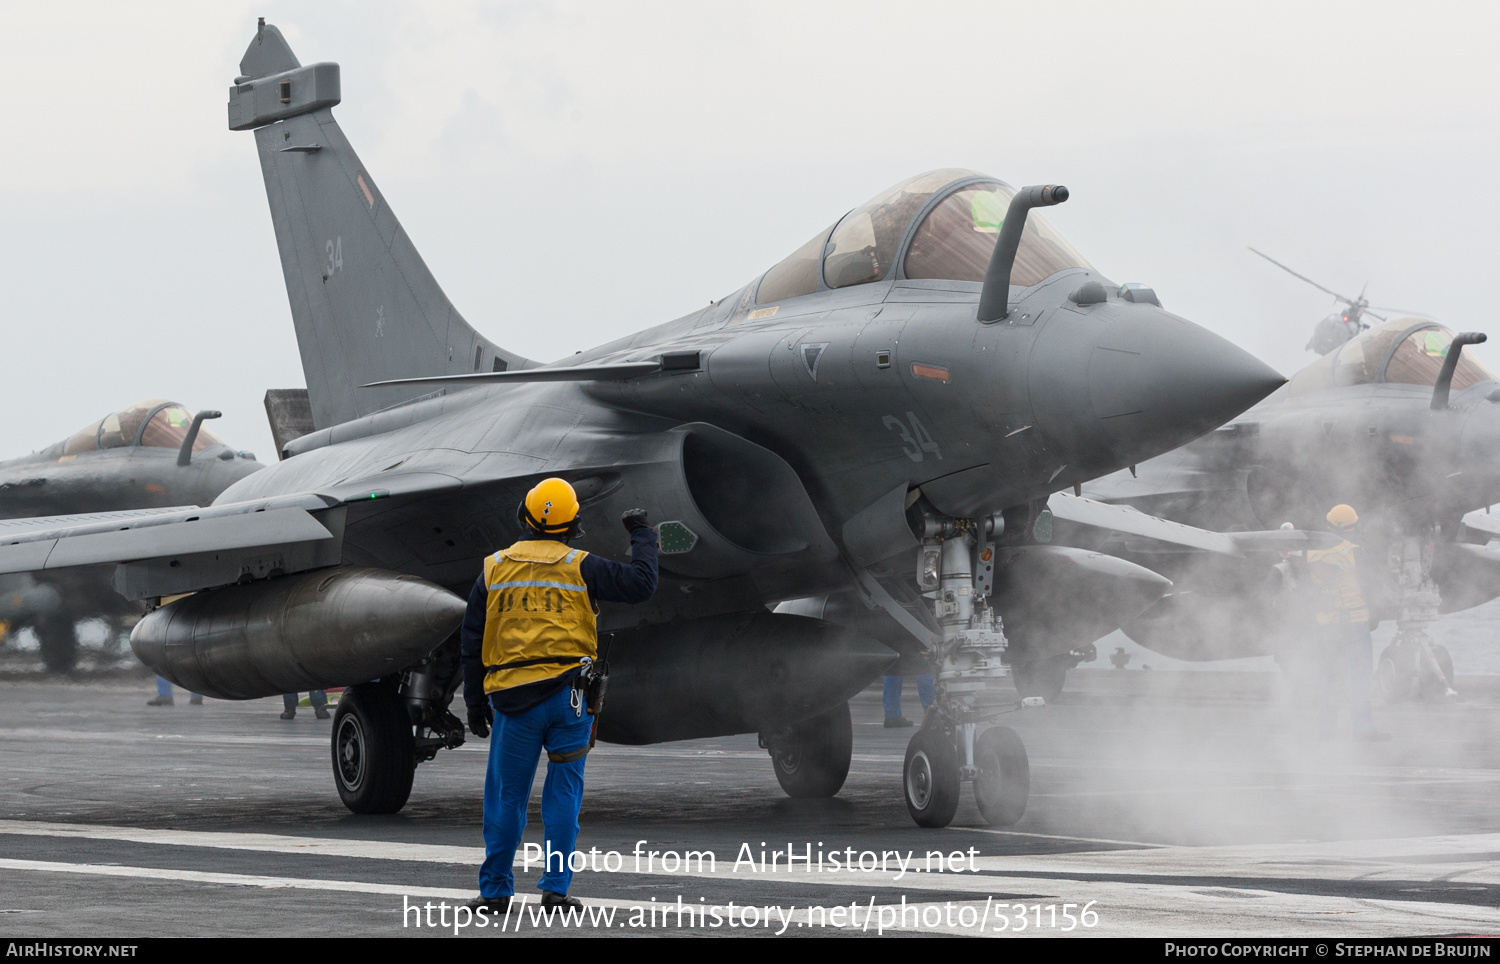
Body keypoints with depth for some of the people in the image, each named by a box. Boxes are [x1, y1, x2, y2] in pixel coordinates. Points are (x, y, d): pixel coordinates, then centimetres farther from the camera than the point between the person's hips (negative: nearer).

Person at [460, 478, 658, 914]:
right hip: (568, 694, -1)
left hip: (512, 697, 1)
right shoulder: (581, 568, 0)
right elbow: (640, 583, 2)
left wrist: (475, 703, 15)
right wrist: (642, 535, 17)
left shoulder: (494, 569, 8)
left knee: (506, 795, 8)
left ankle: (495, 890, 10)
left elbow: (472, 644, 9)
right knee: (564, 792, 5)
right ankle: (555, 887, 2)